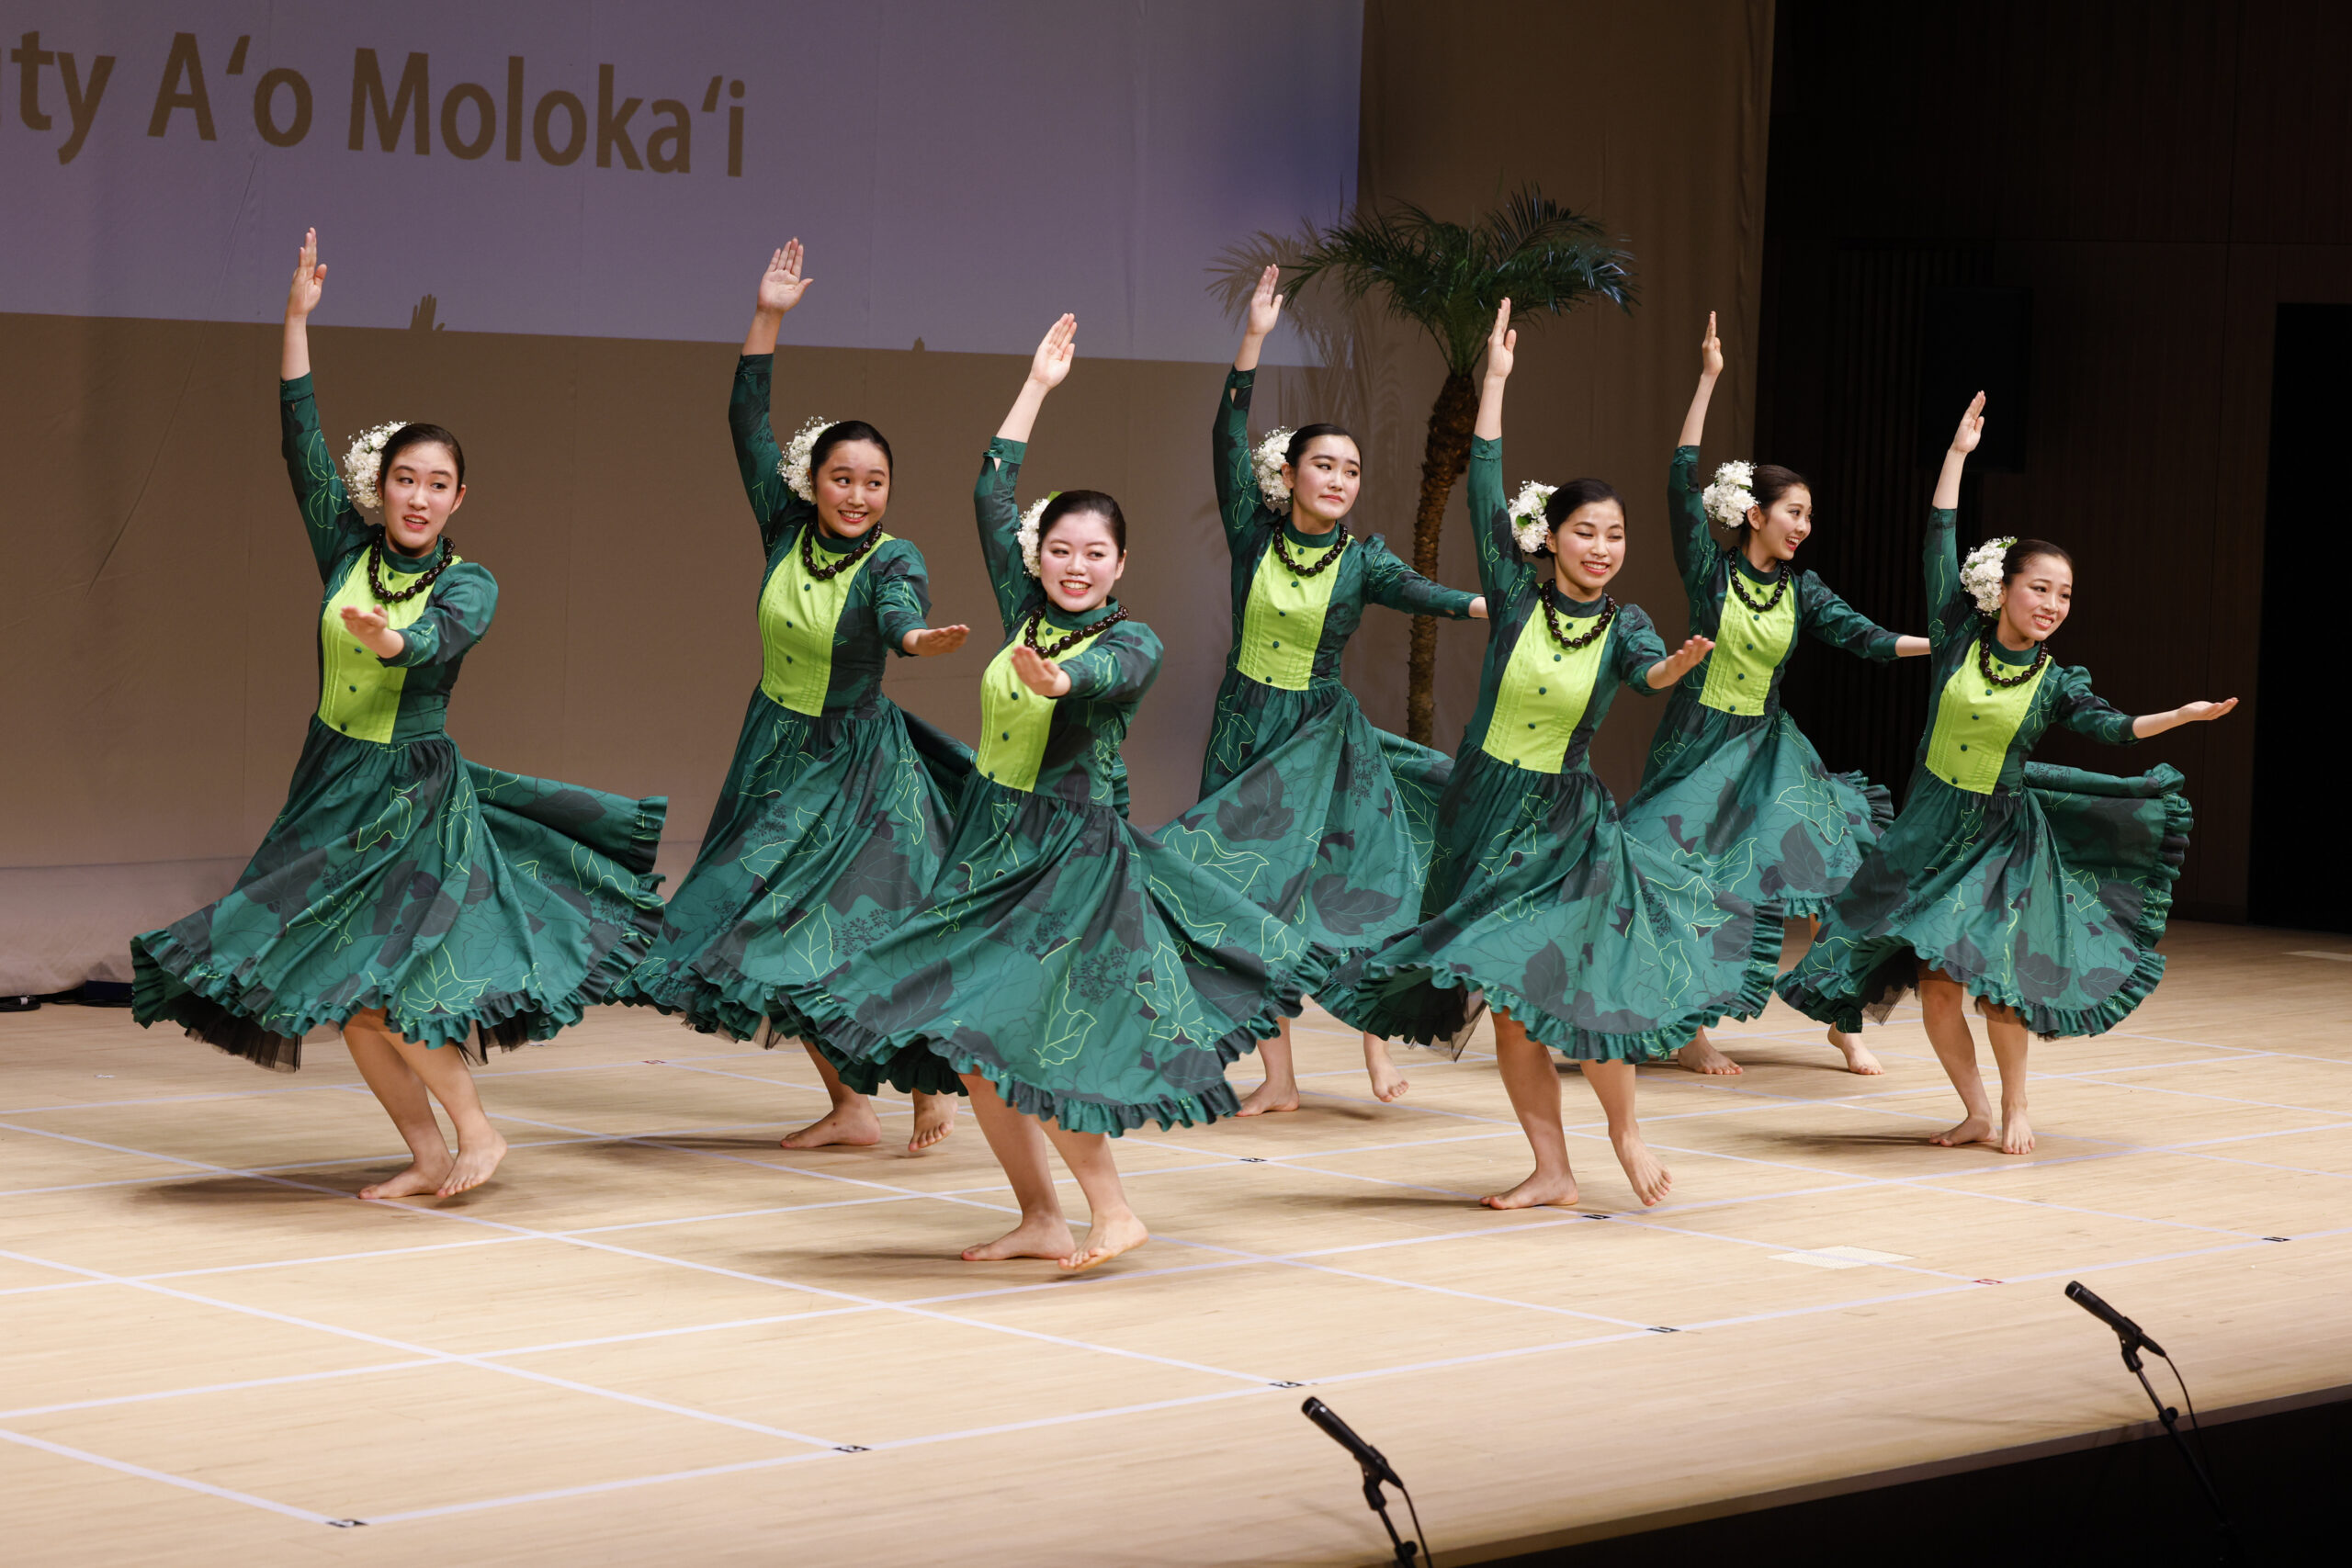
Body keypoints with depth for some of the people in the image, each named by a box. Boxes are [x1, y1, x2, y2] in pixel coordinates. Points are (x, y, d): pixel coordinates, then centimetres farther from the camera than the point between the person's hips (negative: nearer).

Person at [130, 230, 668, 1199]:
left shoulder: (469, 585, -7)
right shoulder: (347, 551, 3)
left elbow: (436, 639, -28)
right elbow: (302, 444, -3)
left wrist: (387, 640, -51)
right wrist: (297, 321, -8)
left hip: (416, 796, -5)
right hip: (331, 789, 5)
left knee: (371, 980, -15)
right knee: (335, 992, 3)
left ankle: (475, 1130, 0)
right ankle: (428, 1157, 13)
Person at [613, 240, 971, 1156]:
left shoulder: (893, 558, -14)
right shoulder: (787, 530, -2)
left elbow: (899, 615, -36)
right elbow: (746, 423, 0)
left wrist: (923, 640, -59)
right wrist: (768, 319, -6)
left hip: (858, 765, -5)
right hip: (776, 756, 5)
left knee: (859, 937, -10)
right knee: (783, 937, 7)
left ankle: (933, 1081, 9)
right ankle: (848, 1107, 18)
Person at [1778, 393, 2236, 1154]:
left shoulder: (2055, 682, -1)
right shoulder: (1959, 640, -3)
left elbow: (2111, 726, -12)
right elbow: (1940, 550, -2)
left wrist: (2183, 715, -27)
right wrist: (1957, 455, -3)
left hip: (2007, 837, -1)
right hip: (1933, 830, 1)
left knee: (1994, 975, -12)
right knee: (1935, 982, -2)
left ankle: (2016, 1105, 10)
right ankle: (1978, 1114, 14)